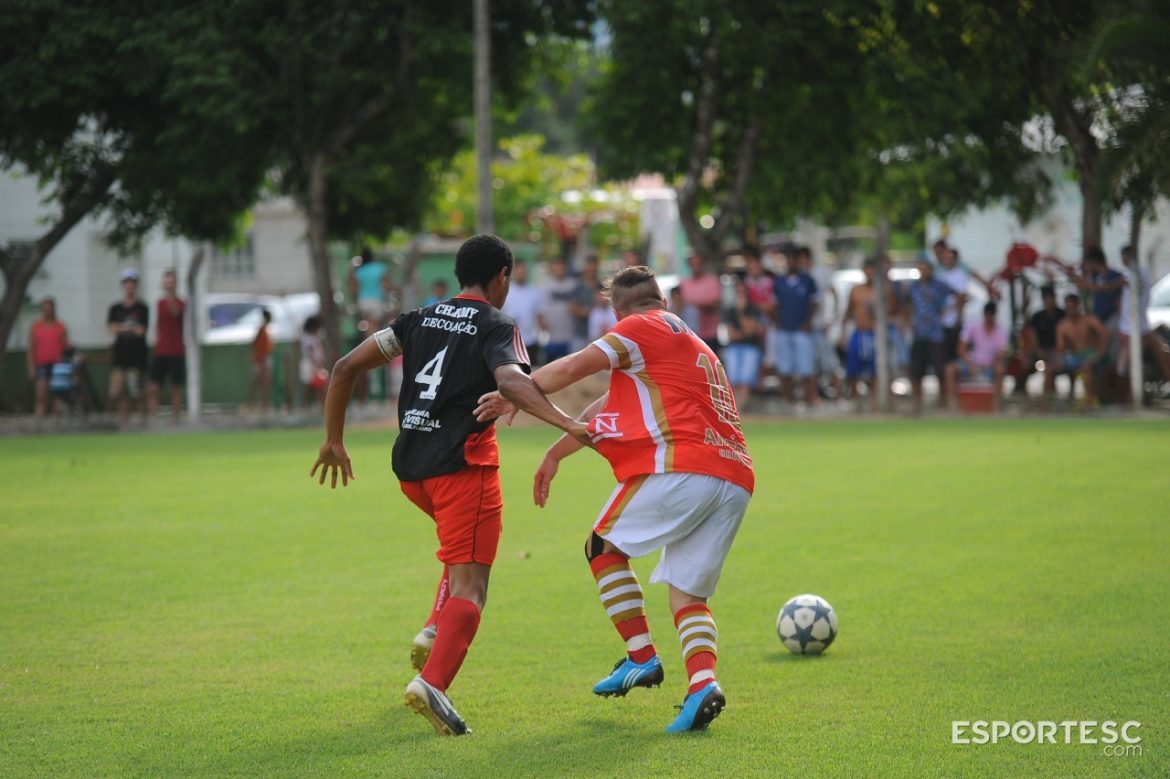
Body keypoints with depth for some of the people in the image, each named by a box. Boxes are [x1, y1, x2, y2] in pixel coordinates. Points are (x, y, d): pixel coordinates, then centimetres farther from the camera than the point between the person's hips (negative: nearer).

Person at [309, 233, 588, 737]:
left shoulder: (421, 319, 15)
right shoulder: (498, 328, -2)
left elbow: (347, 366, 11)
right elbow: (512, 382, -24)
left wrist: (334, 440, 18)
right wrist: (566, 423, -30)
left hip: (409, 467, 7)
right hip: (463, 464, -7)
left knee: (465, 550, 31)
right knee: (470, 583, -8)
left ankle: (434, 633, 12)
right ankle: (432, 681, -28)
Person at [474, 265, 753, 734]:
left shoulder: (648, 328, 7)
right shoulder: (691, 345, 32)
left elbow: (575, 367, -6)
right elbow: (610, 407, 36)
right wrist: (555, 454, 39)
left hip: (681, 469, -8)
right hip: (735, 481, 8)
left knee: (605, 548, 12)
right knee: (688, 594, 9)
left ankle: (641, 658, 7)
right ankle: (703, 683, -15)